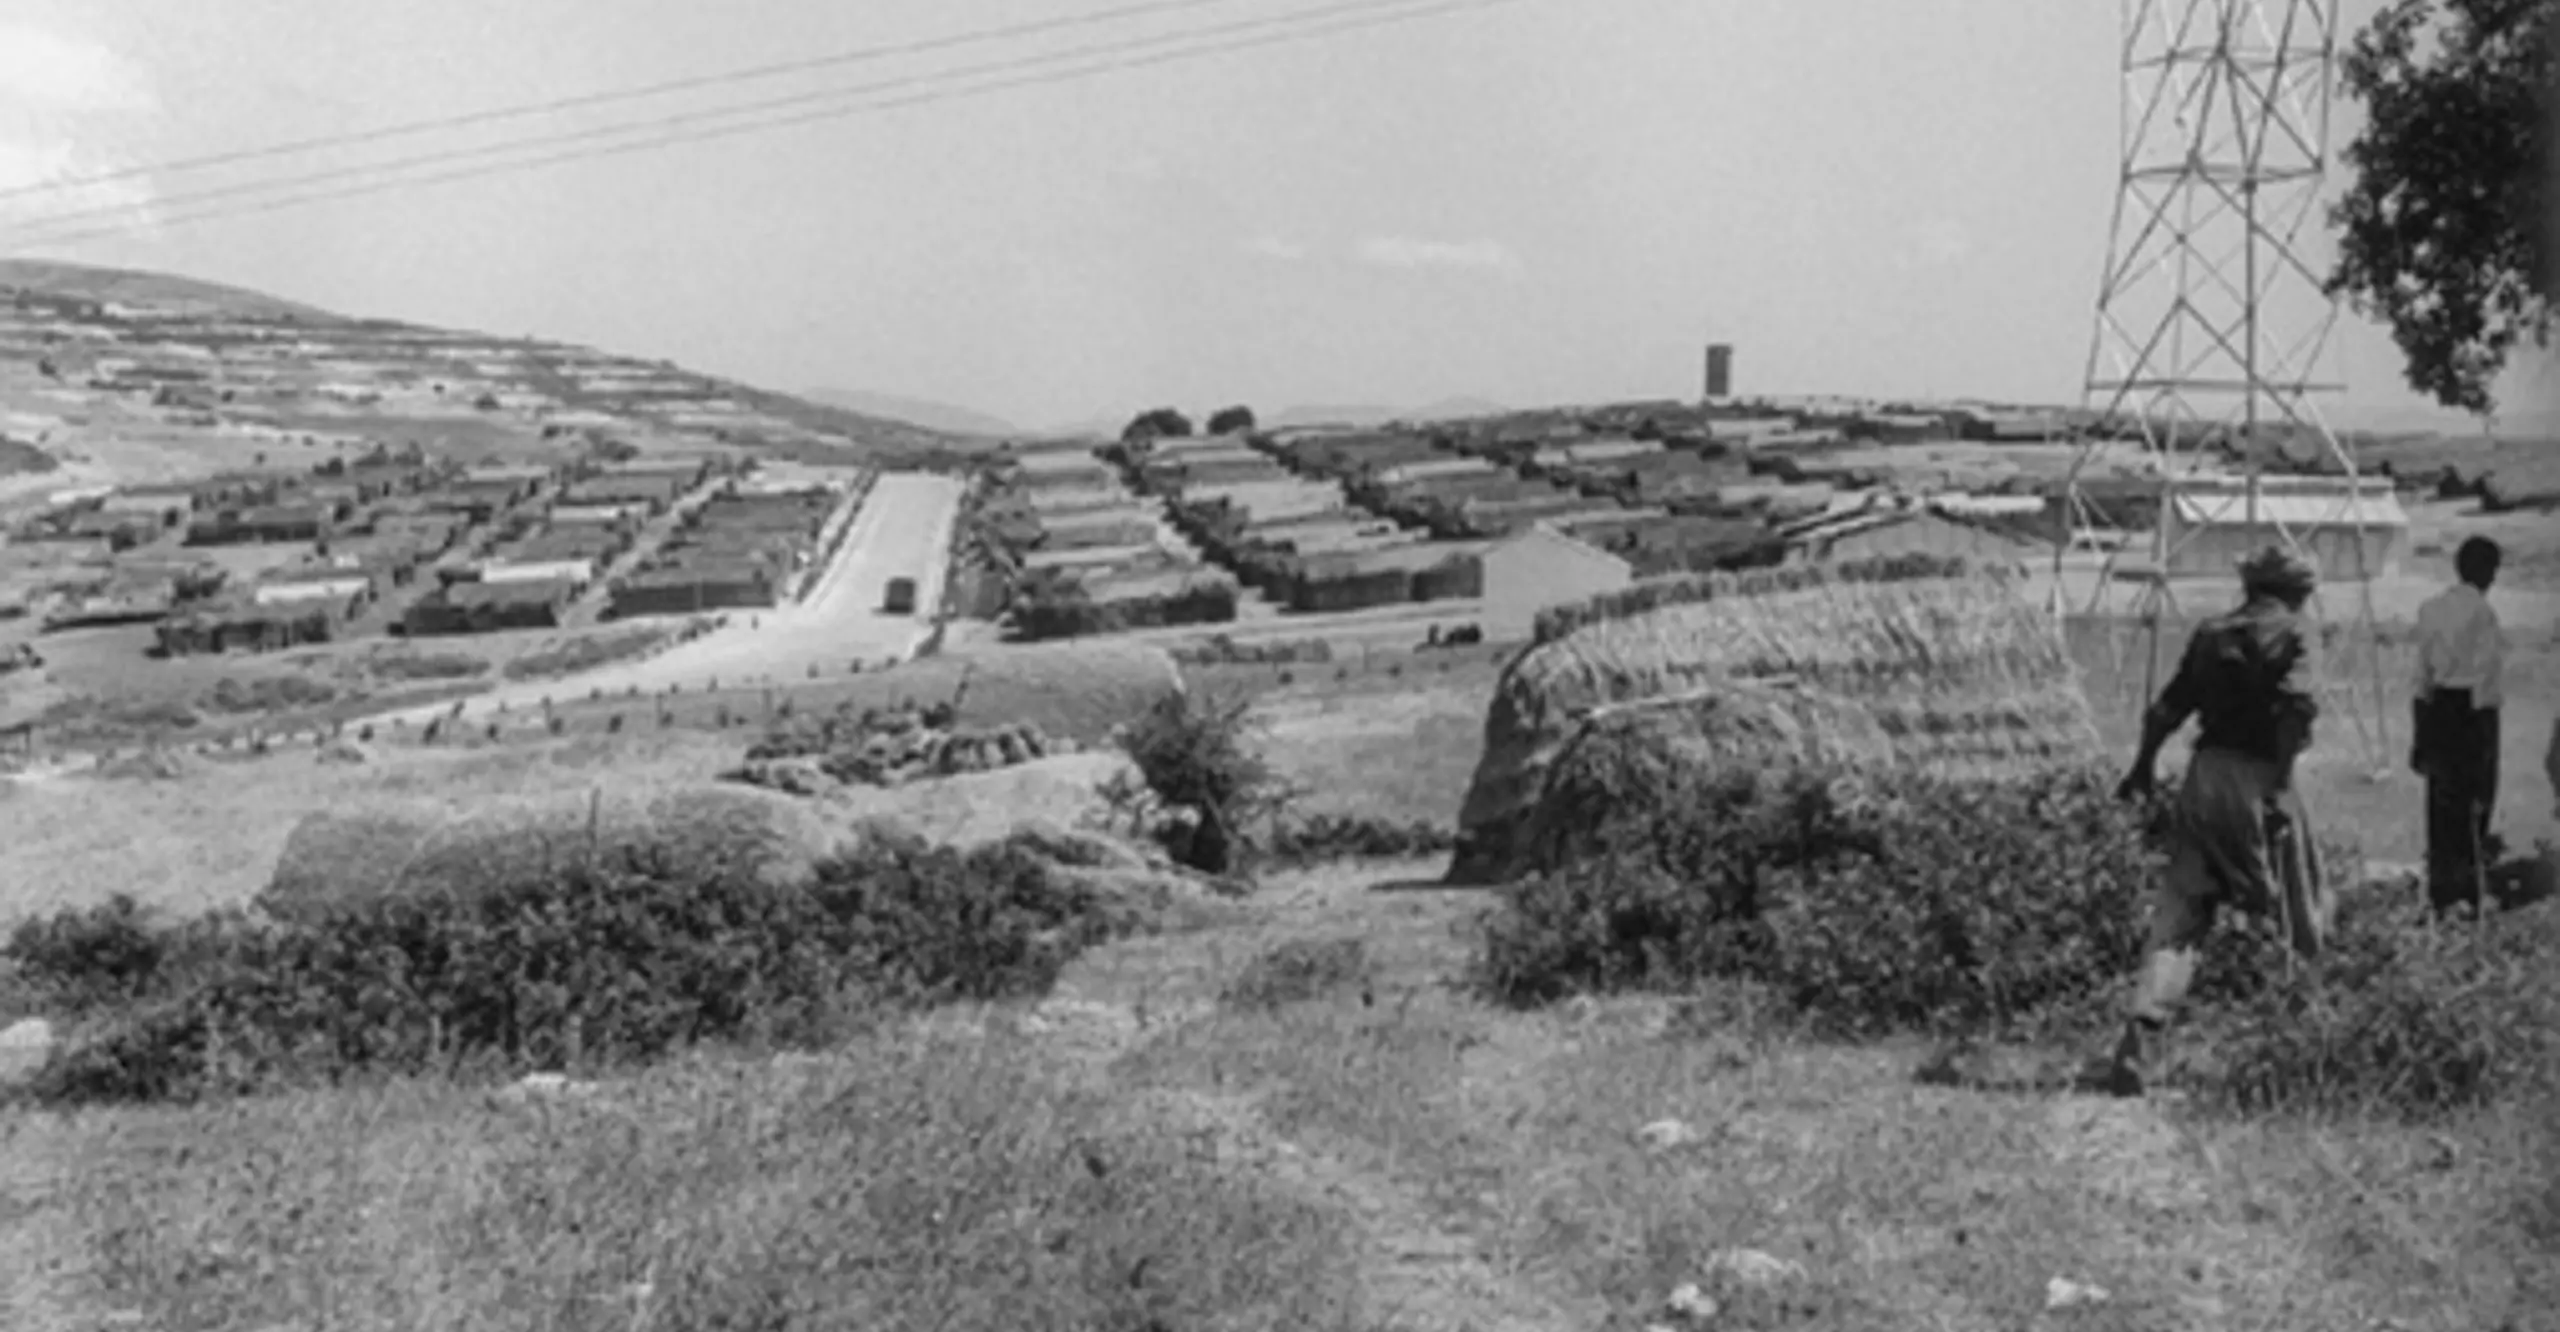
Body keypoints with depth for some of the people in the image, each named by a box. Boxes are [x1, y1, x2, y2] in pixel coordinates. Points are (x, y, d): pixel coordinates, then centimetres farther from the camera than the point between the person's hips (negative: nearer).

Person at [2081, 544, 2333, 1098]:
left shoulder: (2210, 632, 14)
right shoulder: (2290, 633, 0)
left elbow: (2167, 708, 16)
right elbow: (2302, 701, -17)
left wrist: (2143, 768, 29)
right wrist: (2280, 783, -18)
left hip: (2204, 777, 4)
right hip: (2258, 778, -4)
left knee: (2176, 920, 2)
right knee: (2304, 914, 13)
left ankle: (2135, 1049, -10)